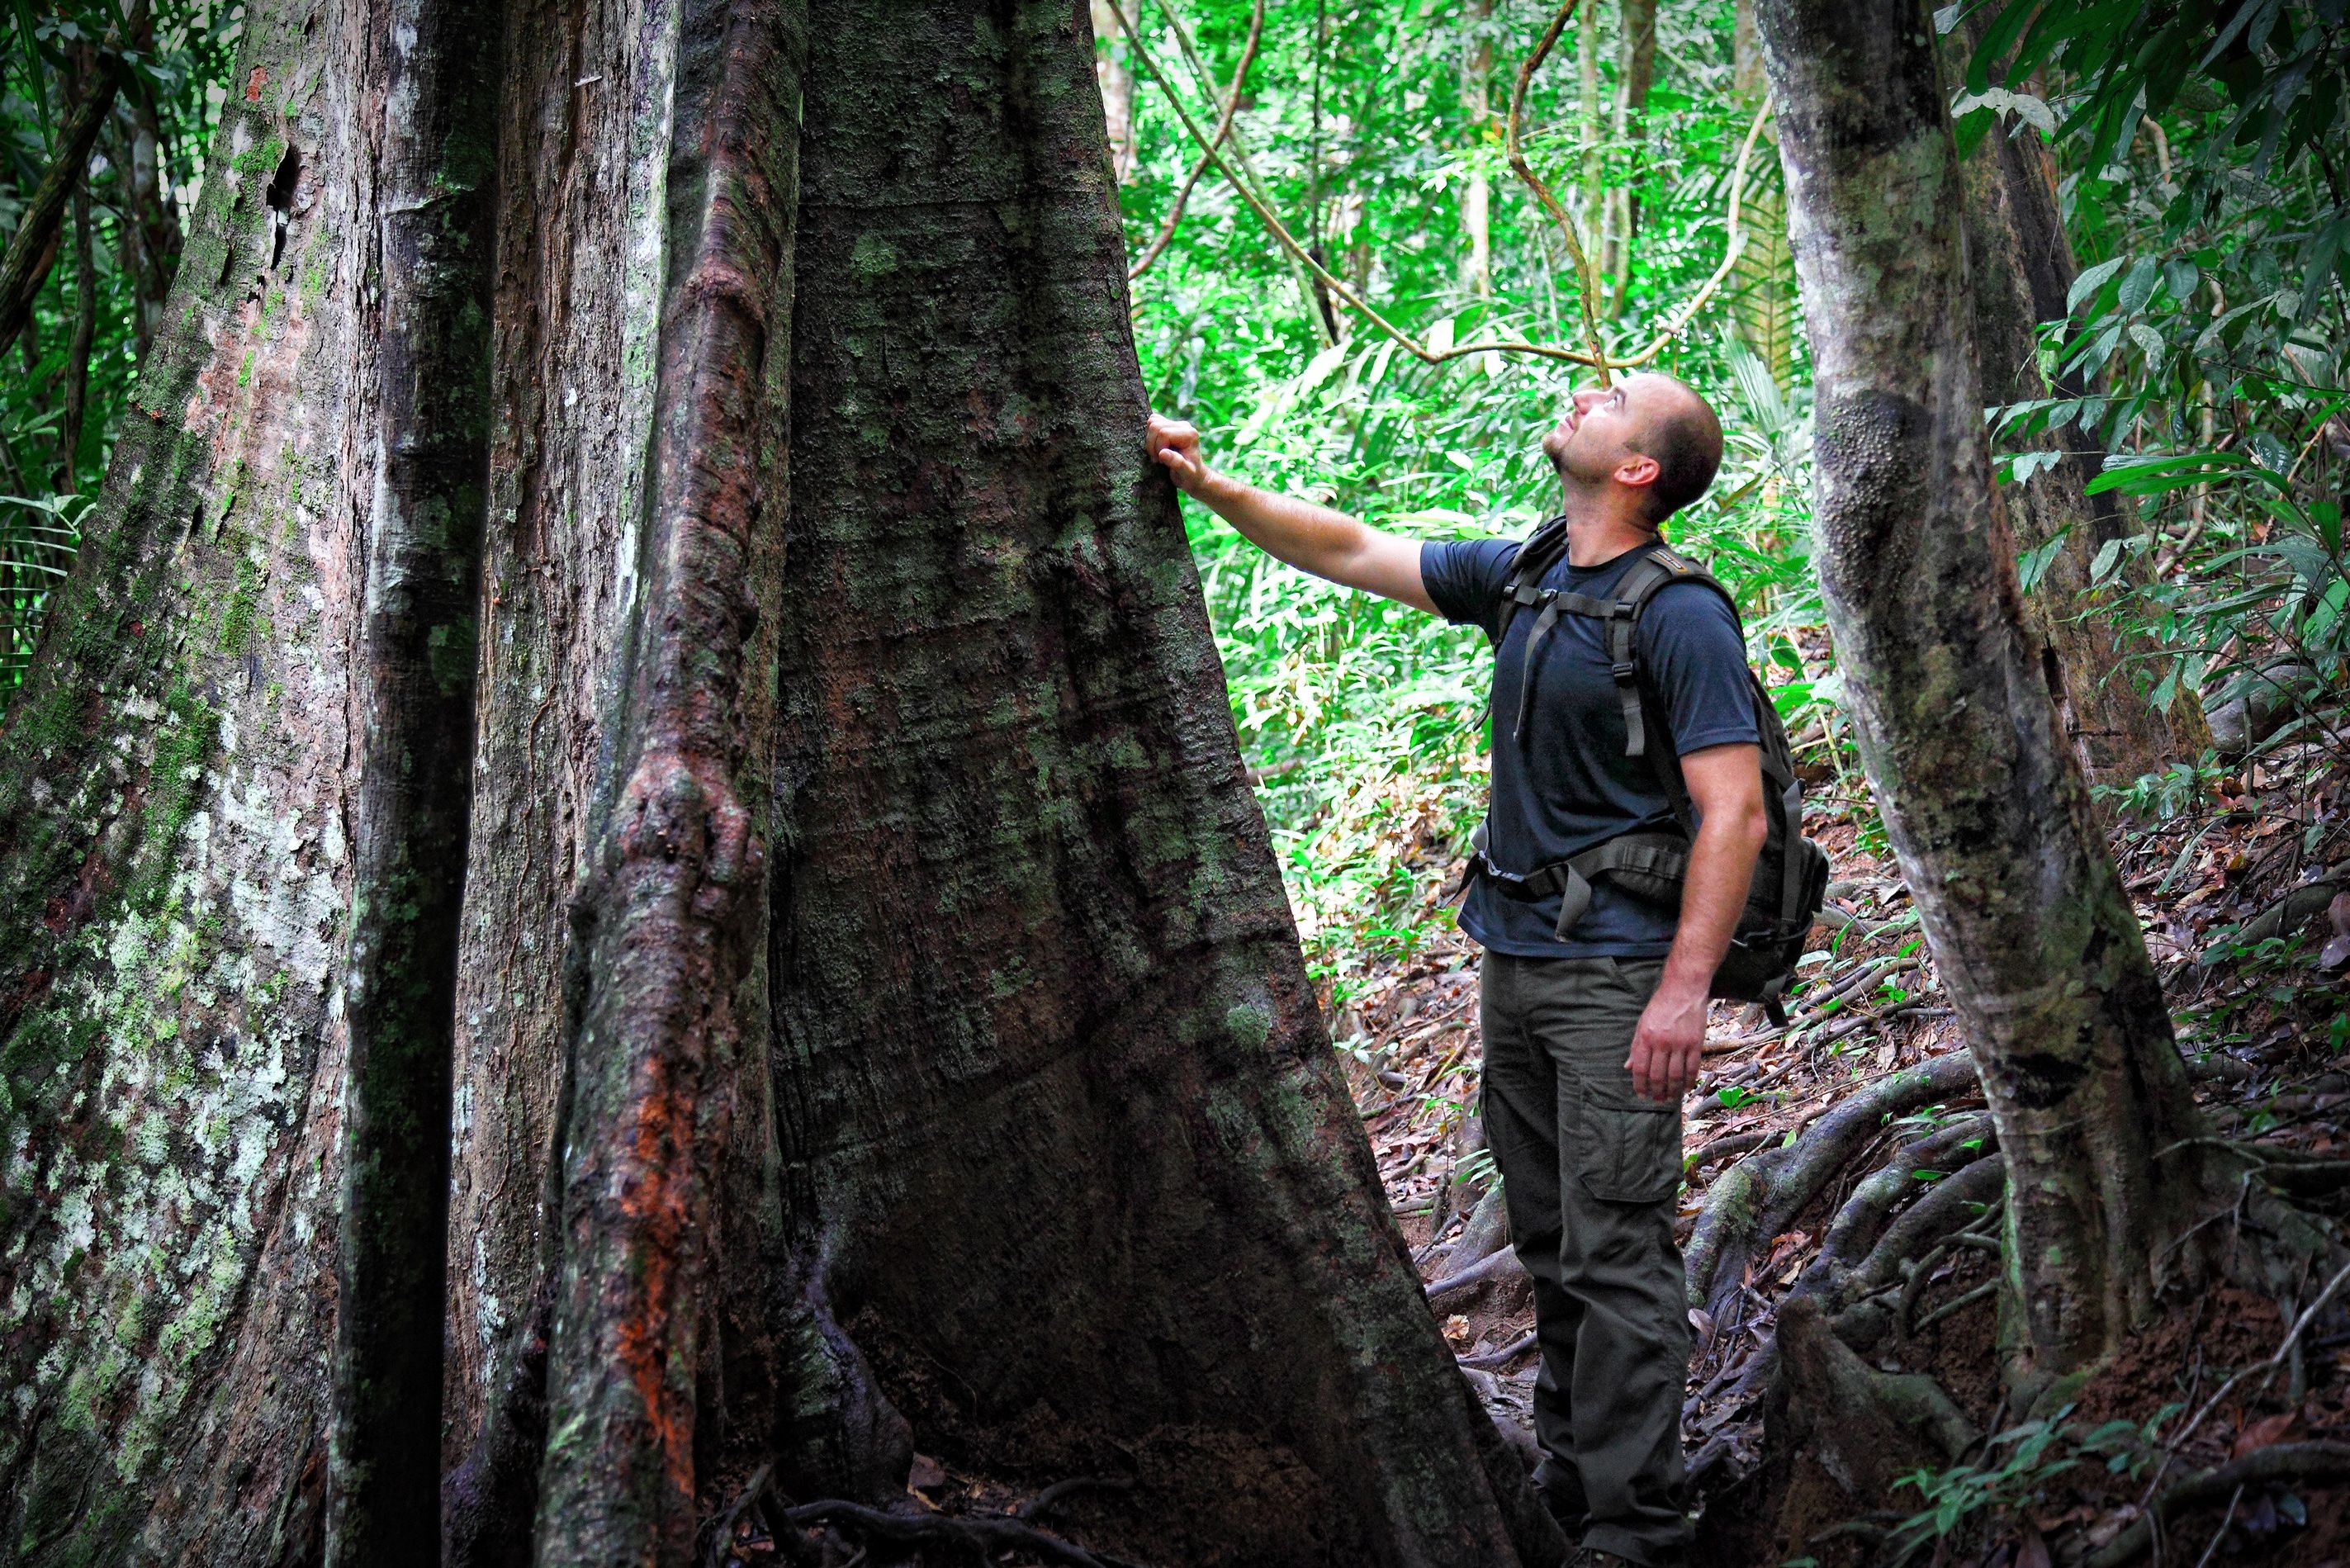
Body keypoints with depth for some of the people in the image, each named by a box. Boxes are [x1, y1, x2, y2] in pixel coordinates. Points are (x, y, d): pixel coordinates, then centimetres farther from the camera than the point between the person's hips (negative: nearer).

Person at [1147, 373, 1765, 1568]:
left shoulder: (1681, 616, -13)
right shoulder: (1517, 578, 10)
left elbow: (1733, 814, -17)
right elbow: (1350, 552, 16)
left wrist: (1685, 989, -22)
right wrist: (1210, 487, 5)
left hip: (1616, 970, -8)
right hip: (1513, 960, 8)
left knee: (1616, 1253, -7)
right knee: (1548, 1242, 14)